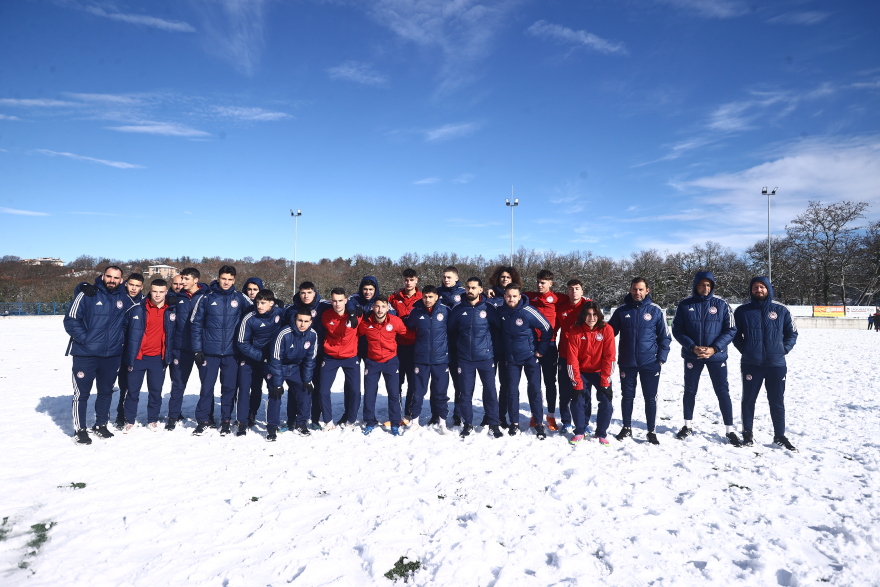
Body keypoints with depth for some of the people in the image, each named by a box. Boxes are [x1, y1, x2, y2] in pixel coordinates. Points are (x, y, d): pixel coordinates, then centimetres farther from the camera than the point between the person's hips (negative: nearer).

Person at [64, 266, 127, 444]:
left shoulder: (124, 297, 5)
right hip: (85, 355, -4)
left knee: (106, 392, 14)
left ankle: (101, 425, 28)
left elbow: (127, 321, 21)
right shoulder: (87, 294, -6)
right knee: (82, 393, 3)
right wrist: (84, 339, -15)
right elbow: (70, 320, -6)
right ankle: (80, 430, 16)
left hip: (112, 355, 4)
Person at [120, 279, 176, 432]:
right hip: (137, 357, 0)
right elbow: (125, 328, 6)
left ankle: (152, 420, 20)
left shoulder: (173, 310, 0)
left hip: (158, 358, 1)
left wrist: (170, 355, 7)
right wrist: (129, 356, 5)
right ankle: (130, 420, 20)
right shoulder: (137, 309, -4)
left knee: (156, 390, 7)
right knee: (133, 389, 7)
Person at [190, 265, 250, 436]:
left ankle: (226, 420, 20)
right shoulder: (206, 298, 1)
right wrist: (197, 349, -3)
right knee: (207, 387, 4)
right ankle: (202, 421, 17)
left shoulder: (241, 298, 1)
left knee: (229, 387, 7)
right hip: (210, 352, 0)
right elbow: (196, 324, 3)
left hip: (231, 352, 0)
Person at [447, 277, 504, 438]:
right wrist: (456, 348, 8)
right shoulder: (458, 310, 1)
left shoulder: (489, 309, -3)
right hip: (465, 359, 1)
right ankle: (467, 424, 19)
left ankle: (494, 424, 15)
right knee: (465, 393, 6)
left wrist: (493, 349, 3)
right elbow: (451, 332, 9)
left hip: (486, 358, -1)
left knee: (490, 391, 3)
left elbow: (497, 330, 4)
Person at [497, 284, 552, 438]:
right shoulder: (500, 311, -6)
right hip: (511, 358, 3)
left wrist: (541, 350, -8)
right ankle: (514, 423, 16)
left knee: (534, 389, 0)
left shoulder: (528, 311, -19)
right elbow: (499, 332, 12)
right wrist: (502, 354, 9)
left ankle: (539, 424, 11)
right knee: (512, 390, 4)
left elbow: (547, 329, -12)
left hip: (530, 357, -3)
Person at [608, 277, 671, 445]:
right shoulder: (621, 311, 1)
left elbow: (665, 337, 2)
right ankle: (626, 428, 25)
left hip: (650, 363, -1)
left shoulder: (656, 311, -2)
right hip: (627, 363, 1)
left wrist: (661, 358, -6)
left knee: (650, 398, 6)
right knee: (627, 396, 11)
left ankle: (651, 431, 19)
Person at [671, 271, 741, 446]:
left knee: (723, 392, 3)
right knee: (690, 391, 11)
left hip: (717, 356, -1)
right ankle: (688, 426, 26)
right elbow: (677, 330, -2)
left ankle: (729, 430, 15)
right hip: (691, 356, 1)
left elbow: (730, 330, -3)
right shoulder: (684, 305, -2)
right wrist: (692, 347, -16)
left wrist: (714, 349, -15)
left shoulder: (721, 304, -3)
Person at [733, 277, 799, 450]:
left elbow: (792, 333, 12)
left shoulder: (781, 311, 4)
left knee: (777, 402, 8)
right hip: (750, 364, -1)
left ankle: (780, 436, 20)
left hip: (776, 364, 1)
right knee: (748, 400, 7)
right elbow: (735, 334, 9)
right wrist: (745, 349, -1)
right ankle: (748, 433, 20)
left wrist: (784, 349, -1)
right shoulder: (742, 311, 1)